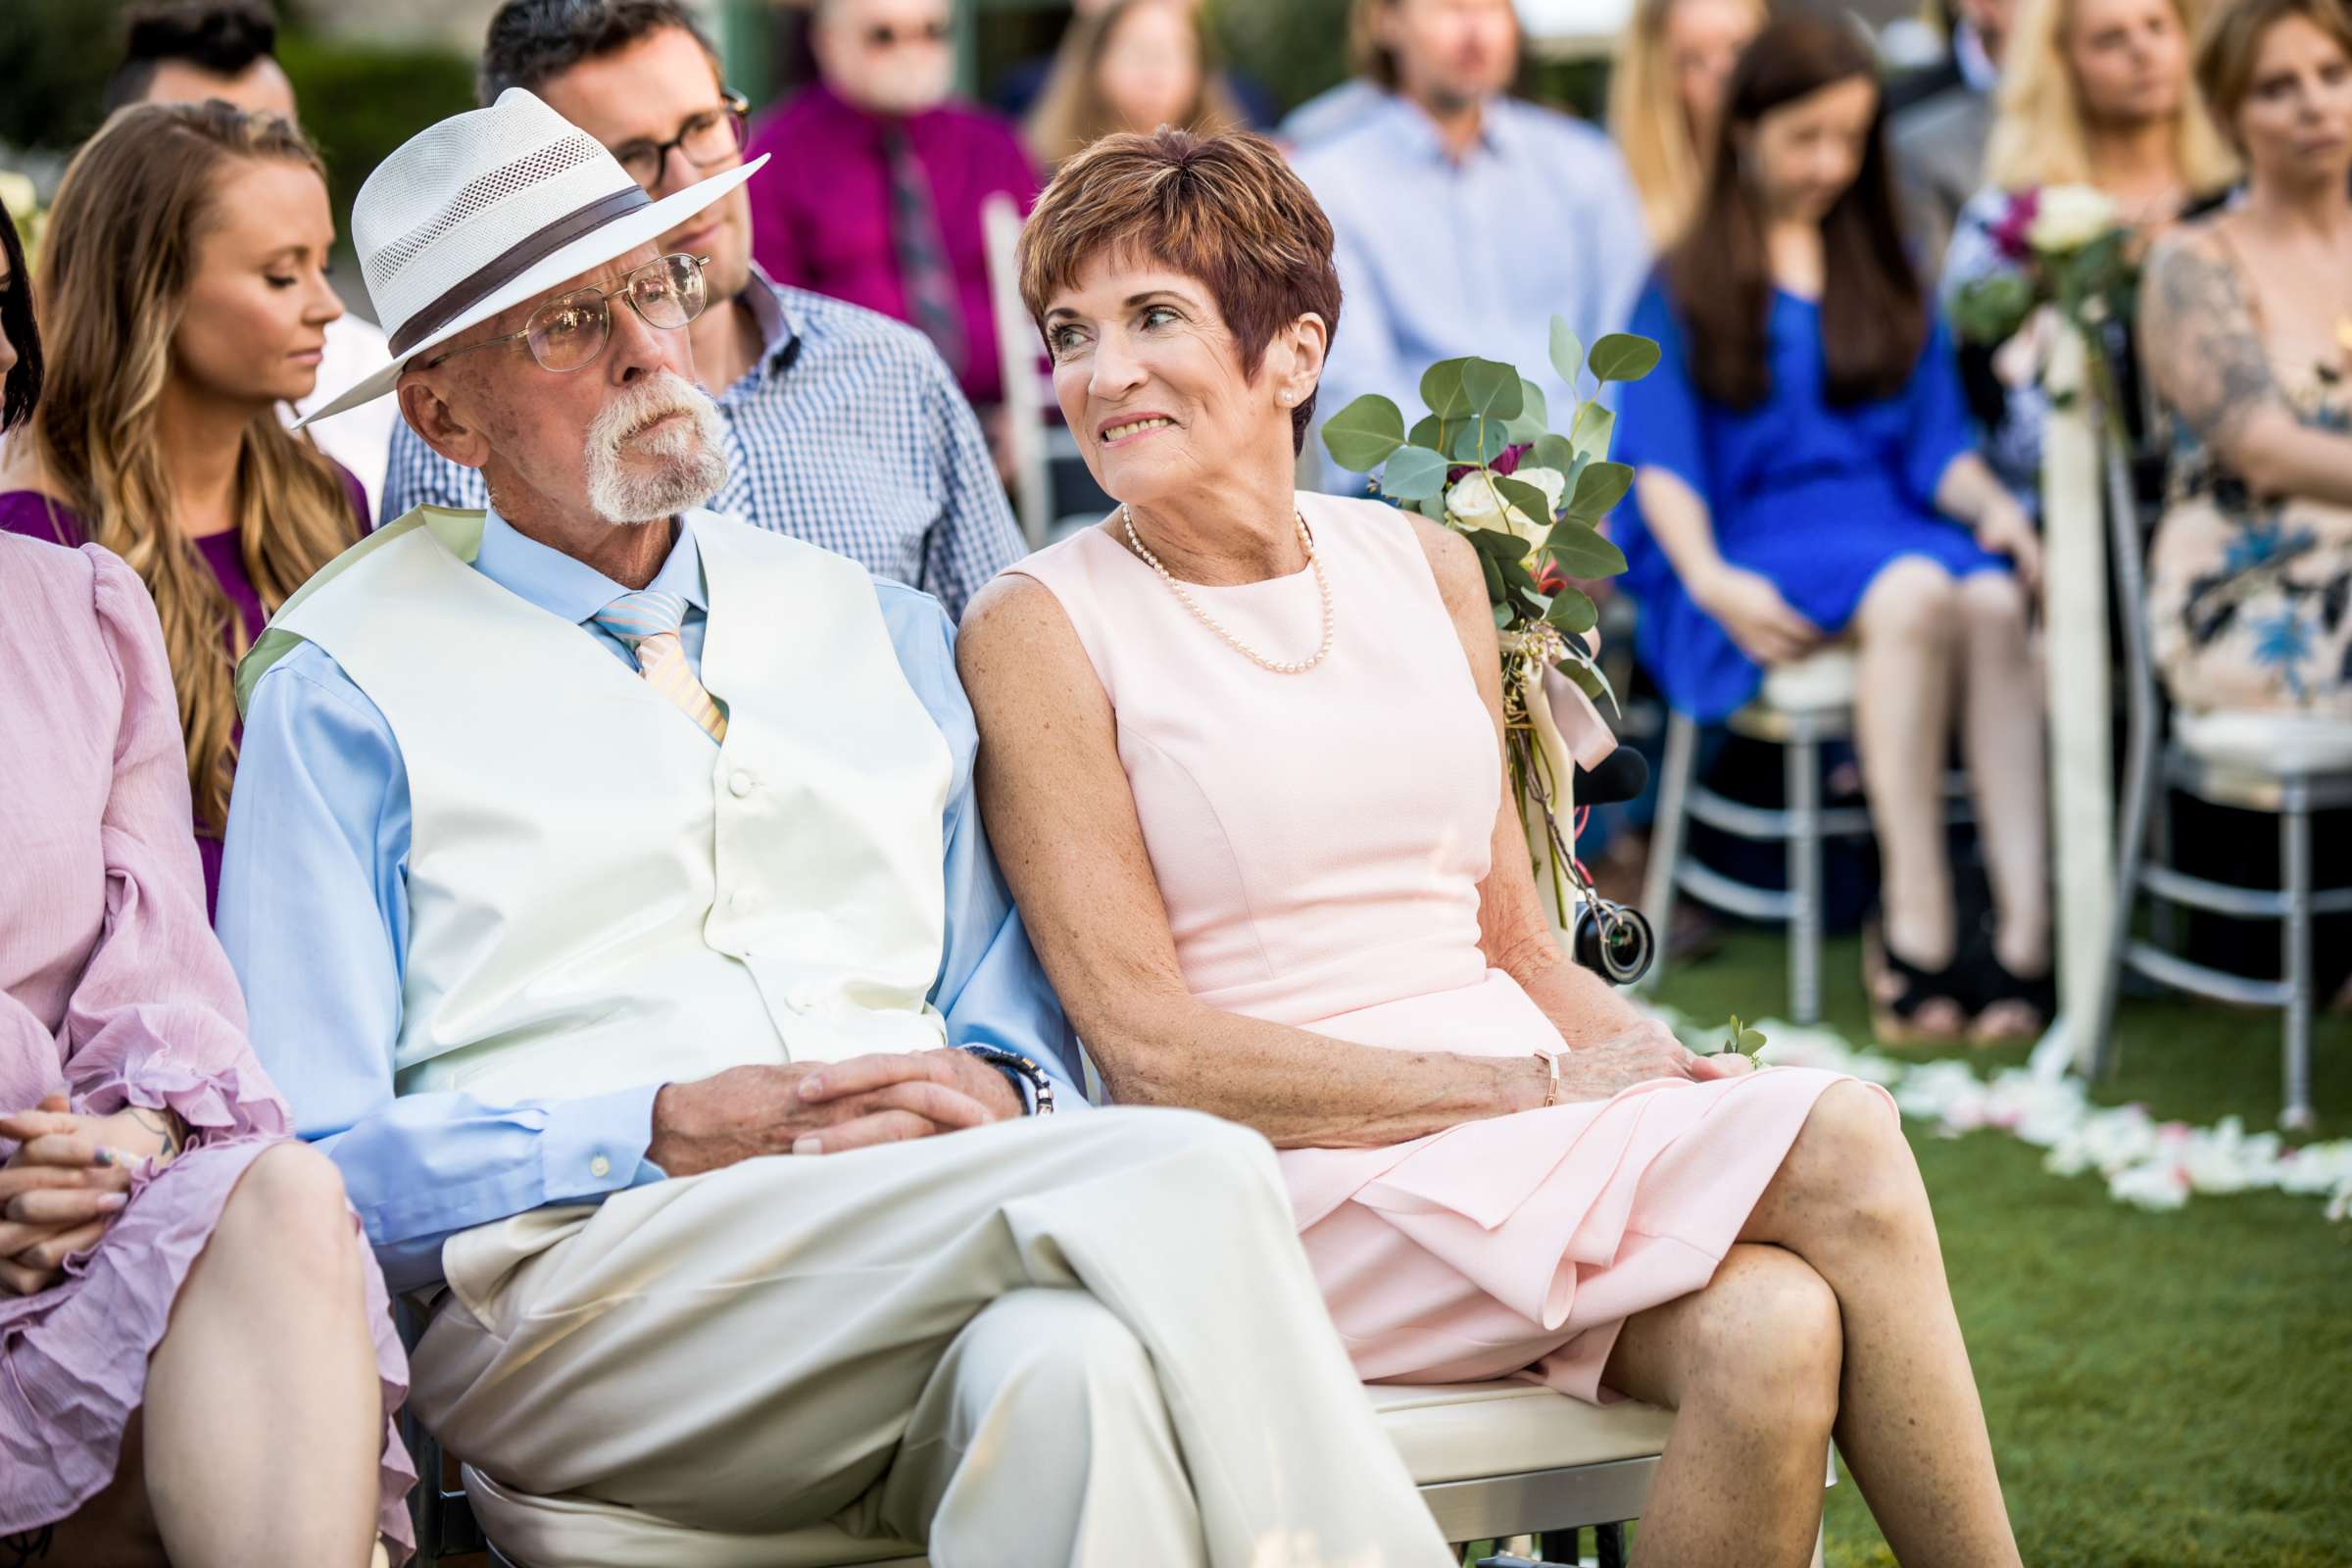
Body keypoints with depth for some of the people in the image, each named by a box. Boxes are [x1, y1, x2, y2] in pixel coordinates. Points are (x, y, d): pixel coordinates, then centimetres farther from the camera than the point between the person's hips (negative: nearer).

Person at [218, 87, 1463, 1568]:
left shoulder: (880, 632, 25)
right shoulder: (349, 688, 10)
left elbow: (1021, 999, 22)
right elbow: (309, 1162, 1)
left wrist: (997, 1091, -4)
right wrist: (663, 1139, -12)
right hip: (564, 1297, -4)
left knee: (1075, 1367, -37)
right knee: (1187, 1175, -29)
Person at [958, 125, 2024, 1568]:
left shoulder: (1425, 566, 14)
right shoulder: (1038, 630, -2)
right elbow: (1150, 1051, -9)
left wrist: (1671, 1069, -6)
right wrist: (1537, 1089, -14)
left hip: (1533, 1132, 5)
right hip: (1305, 1187, -5)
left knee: (1775, 1339, -29)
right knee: (1843, 1144, -25)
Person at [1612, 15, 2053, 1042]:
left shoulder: (1887, 275, 24)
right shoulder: (1684, 283, 11)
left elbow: (1937, 439, 17)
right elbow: (1659, 459, 0)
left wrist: (1990, 505, -6)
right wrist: (1707, 578, -19)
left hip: (1890, 521, 3)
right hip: (1753, 542, -3)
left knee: (1994, 600, -33)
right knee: (1913, 592, -37)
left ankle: (2027, 930, -44)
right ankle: (1919, 931, -38)